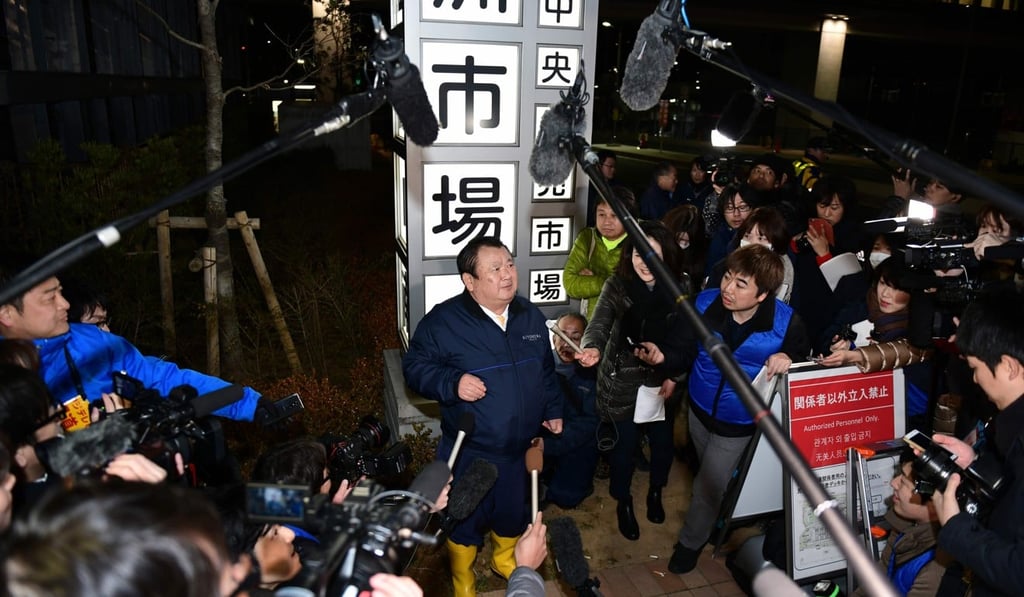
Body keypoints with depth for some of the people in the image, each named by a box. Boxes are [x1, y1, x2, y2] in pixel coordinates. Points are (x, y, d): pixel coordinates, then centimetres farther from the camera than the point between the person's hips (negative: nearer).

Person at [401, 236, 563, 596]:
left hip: (521, 447, 5)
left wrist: (553, 410, 12)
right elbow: (414, 366, -12)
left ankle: (506, 558, 54)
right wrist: (452, 383, -27)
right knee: (465, 516, 15)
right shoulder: (444, 320, -18)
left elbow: (546, 370, 13)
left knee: (514, 510, 24)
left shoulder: (531, 316, 0)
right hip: (469, 450, -4)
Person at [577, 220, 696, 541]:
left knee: (663, 441, 14)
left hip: (661, 382, 2)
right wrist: (592, 348, -47)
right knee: (624, 444, 7)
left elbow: (687, 344, -10)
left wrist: (664, 359, -28)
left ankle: (655, 492, 47)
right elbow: (599, 325, -26)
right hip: (622, 383, -2)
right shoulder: (616, 286, -13)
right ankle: (623, 502, 36)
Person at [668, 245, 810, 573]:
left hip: (739, 421, -3)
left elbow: (804, 357, -8)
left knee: (709, 487, 12)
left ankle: (690, 543, 43)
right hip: (700, 406, 3)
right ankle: (717, 517, 62)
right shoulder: (705, 302, -21)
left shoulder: (786, 321, -26)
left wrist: (787, 357, -28)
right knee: (708, 474, 28)